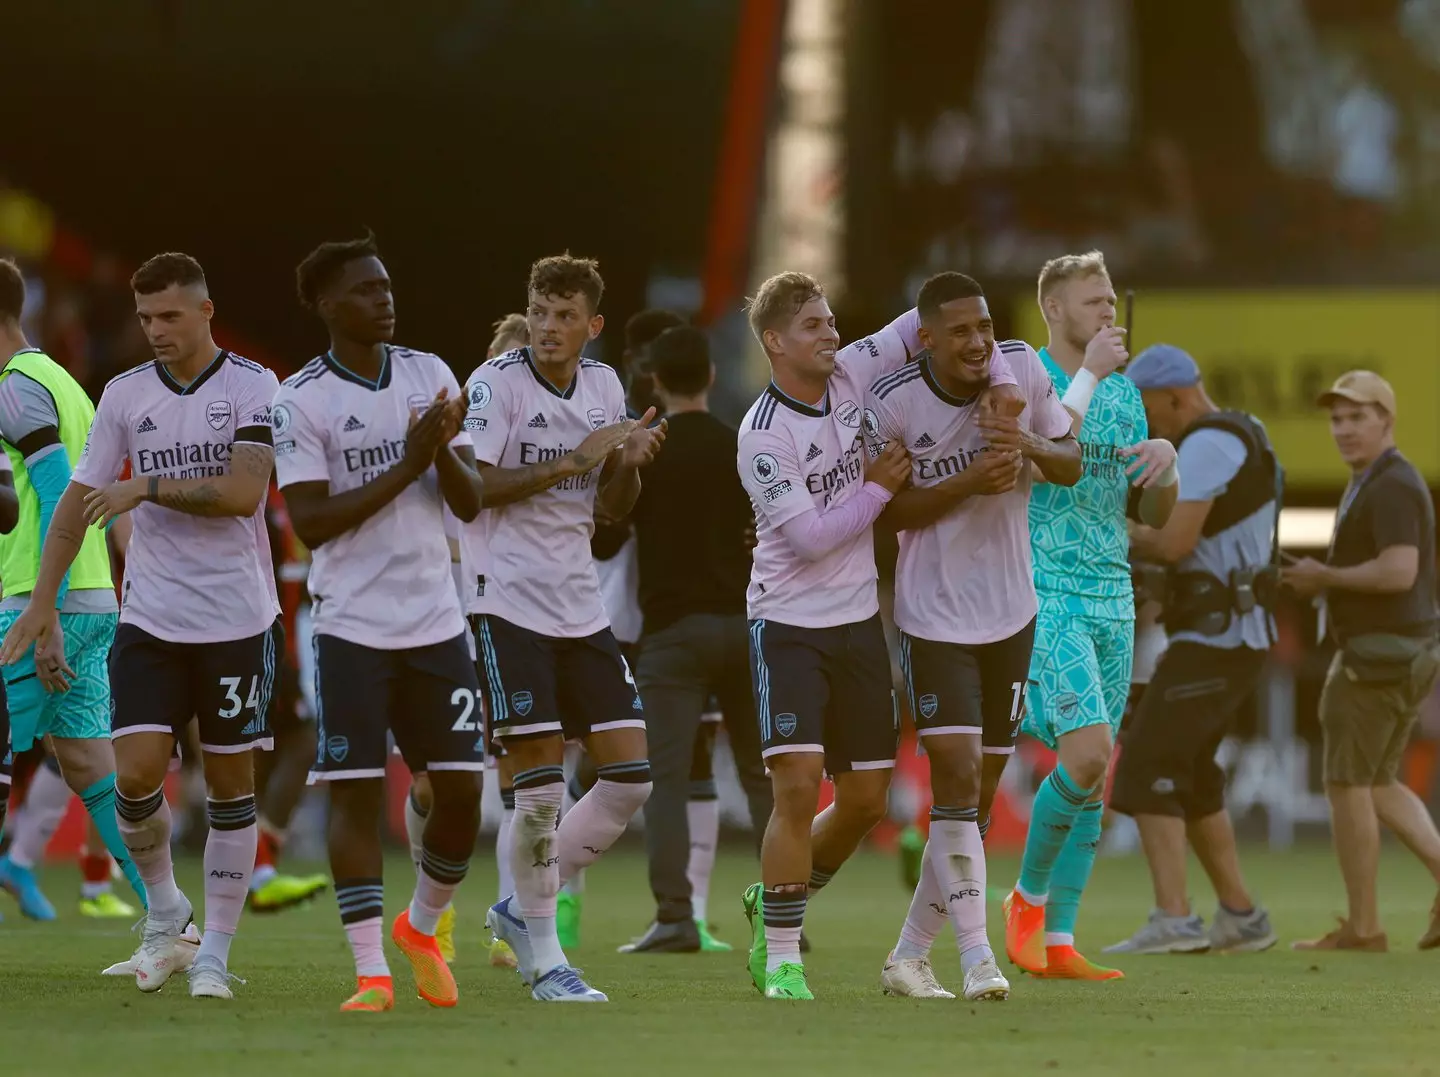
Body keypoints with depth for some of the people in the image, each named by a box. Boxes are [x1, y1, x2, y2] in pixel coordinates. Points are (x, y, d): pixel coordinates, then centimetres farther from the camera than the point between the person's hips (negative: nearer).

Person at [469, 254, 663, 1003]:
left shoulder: (604, 387, 10)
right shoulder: (496, 383, -8)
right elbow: (470, 485, -18)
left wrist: (629, 462, -4)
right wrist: (570, 462, -20)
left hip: (582, 609, 6)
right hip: (511, 607, -6)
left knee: (629, 778, 1)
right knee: (541, 784, -8)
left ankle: (521, 910, 17)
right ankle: (543, 960, 4)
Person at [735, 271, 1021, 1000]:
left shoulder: (853, 373, -1)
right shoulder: (763, 437, -17)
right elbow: (811, 537, -19)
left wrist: (1001, 391, -3)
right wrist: (879, 488, -10)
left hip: (857, 621, 6)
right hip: (789, 624, -6)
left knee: (866, 799, 8)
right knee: (798, 786, -16)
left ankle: (775, 903, 31)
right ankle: (781, 962, -8)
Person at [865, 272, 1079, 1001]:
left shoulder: (1022, 368, -5)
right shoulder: (890, 404, -14)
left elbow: (1072, 467, 5)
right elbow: (884, 511, -7)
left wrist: (1031, 444, -18)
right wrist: (967, 483, -22)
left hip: (1010, 613, 4)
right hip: (934, 618, -4)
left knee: (979, 795, 8)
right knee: (956, 775, -18)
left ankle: (910, 954, 19)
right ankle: (976, 957, -16)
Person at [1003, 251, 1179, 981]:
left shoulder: (1124, 393, 13)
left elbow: (1154, 515, 15)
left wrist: (1166, 457, -6)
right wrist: (1089, 373, -21)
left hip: (1113, 600, 7)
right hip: (1042, 598, -7)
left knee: (1094, 778, 3)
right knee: (1089, 755, -19)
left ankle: (1058, 943, 6)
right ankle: (1028, 895, 3)